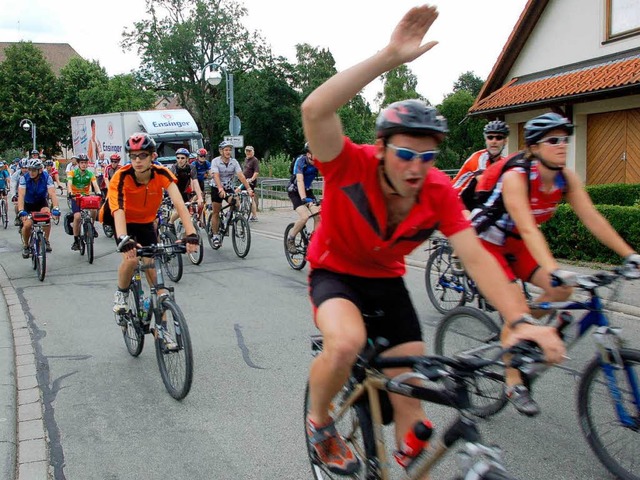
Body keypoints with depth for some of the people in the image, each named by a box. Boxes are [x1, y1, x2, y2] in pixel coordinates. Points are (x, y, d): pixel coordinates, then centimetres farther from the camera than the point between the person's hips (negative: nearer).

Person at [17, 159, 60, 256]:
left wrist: (56, 208, -47)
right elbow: (21, 195, -34)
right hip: (28, 204, 0)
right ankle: (25, 245, 8)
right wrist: (21, 211, -48)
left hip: (41, 202, 0)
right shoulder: (24, 178, -24)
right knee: (27, 224, -19)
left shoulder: (46, 177, -23)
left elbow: (52, 193, -32)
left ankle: (46, 240, -5)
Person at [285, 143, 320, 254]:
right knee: (304, 216, -22)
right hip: (295, 191, -4)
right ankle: (290, 239, -1)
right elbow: (300, 180, -37)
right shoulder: (301, 161, -26)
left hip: (307, 190, 4)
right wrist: (304, 199, -50)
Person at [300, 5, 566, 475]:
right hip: (334, 273, -3)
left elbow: (476, 256, -26)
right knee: (347, 343, -35)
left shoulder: (439, 192, -20)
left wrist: (521, 320, -41)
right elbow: (314, 110, -46)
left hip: (386, 282, 4)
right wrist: (389, 57, -54)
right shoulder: (352, 167, -29)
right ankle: (319, 421, -1)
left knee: (410, 397, 0)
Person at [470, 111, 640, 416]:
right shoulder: (516, 177, -29)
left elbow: (592, 219, -14)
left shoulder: (567, 179, -9)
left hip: (513, 243, 7)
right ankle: (514, 384, -3)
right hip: (486, 241, -6)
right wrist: (554, 270, -50)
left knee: (561, 291, -10)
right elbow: (528, 229, -39)